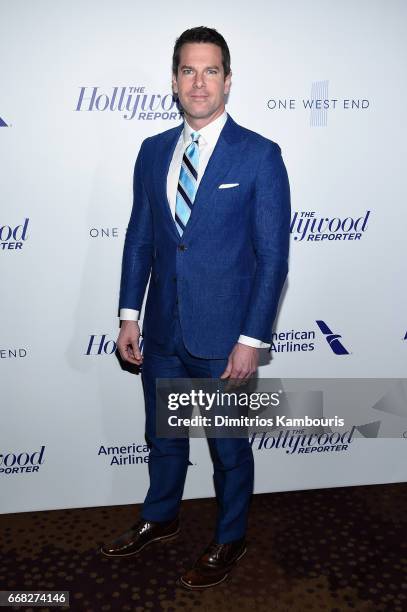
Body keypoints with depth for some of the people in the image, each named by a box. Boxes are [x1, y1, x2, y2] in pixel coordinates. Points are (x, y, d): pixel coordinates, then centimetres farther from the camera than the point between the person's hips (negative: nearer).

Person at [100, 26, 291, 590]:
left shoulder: (260, 155, -9)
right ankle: (160, 519, 48)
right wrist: (130, 314, 5)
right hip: (163, 333, 5)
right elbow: (139, 238, 9)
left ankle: (230, 539, 39)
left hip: (224, 338, -4)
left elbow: (272, 255, -11)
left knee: (229, 446, 14)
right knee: (163, 438, 22)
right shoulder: (153, 151, 5)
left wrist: (252, 339, -14)